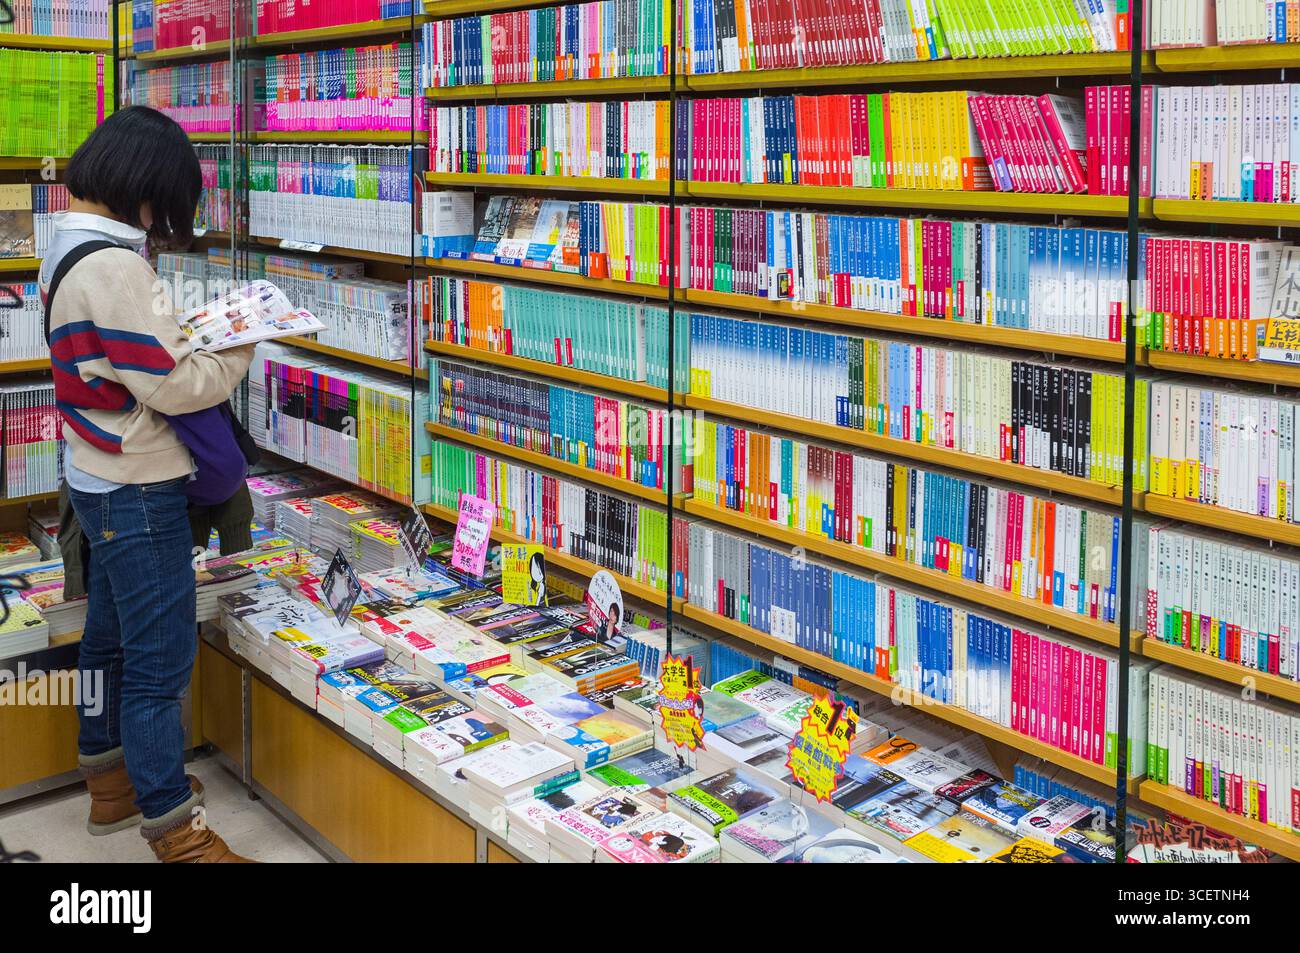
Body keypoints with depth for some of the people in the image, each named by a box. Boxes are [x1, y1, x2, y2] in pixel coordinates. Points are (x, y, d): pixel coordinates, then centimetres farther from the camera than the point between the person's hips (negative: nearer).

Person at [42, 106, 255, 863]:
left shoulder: (69, 248, 8)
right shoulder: (114, 265, -23)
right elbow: (172, 387, -22)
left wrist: (188, 335, 4)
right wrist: (241, 351, -7)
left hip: (102, 481, 10)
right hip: (138, 493, -10)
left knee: (111, 639, 21)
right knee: (161, 660, -2)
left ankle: (111, 784, 37)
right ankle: (174, 830, 8)